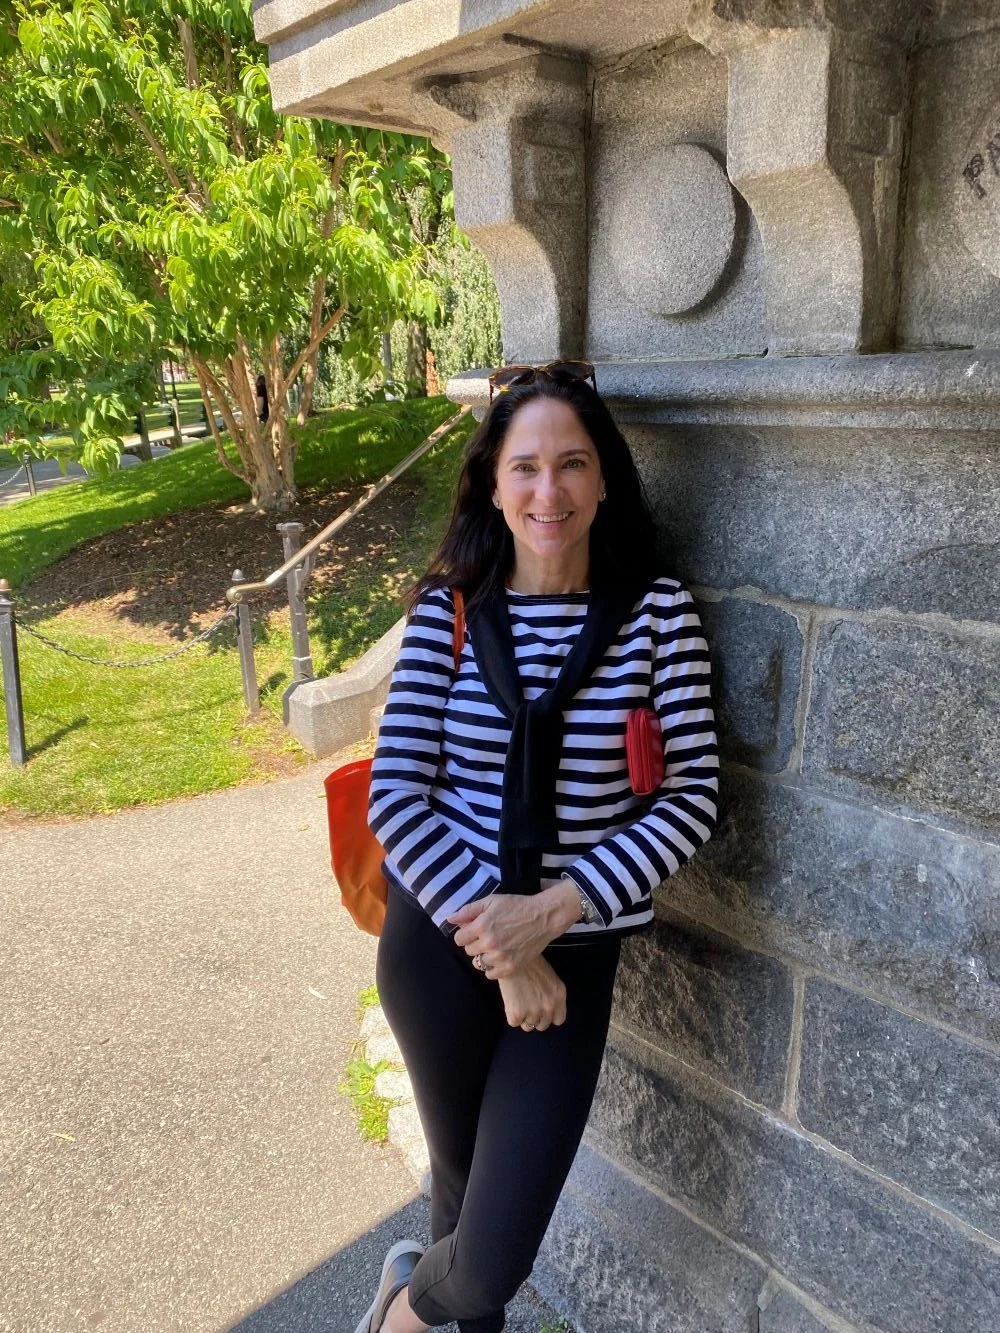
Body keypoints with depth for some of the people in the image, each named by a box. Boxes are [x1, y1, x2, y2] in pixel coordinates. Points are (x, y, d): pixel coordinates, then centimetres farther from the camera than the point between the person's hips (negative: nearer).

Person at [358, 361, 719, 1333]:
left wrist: (551, 910, -18)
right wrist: (494, 941, -15)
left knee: (497, 1254, 5)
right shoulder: (448, 607, -6)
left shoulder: (656, 612, -8)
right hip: (436, 943, 1)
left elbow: (692, 797, -9)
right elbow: (396, 793, -9)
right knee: (459, 1170, 22)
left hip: (572, 955, 0)